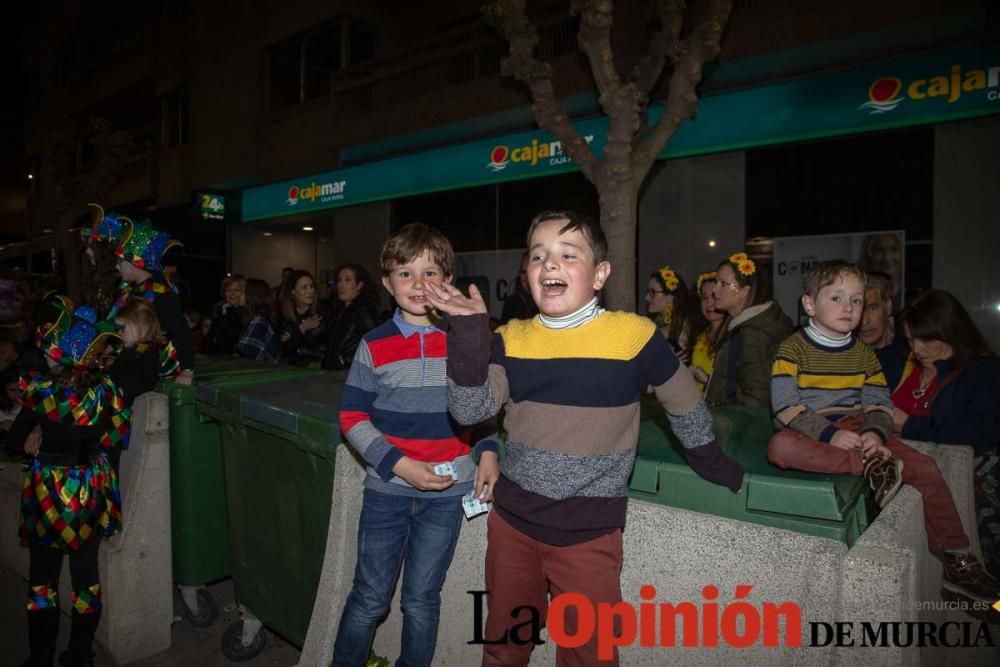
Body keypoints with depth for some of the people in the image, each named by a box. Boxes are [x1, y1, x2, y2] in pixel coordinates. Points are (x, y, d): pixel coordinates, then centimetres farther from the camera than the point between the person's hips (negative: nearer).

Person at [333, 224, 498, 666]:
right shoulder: (374, 345, -5)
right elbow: (352, 417, -5)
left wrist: (488, 451, -7)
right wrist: (400, 464, -15)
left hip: (447, 492, 1)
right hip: (387, 490, -1)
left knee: (422, 600, 14)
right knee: (370, 598, 12)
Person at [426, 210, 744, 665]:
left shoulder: (635, 336, -13)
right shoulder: (511, 339, -3)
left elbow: (685, 405, 2)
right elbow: (470, 410, -14)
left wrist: (714, 467, 14)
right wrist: (469, 333, -25)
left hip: (589, 532, -3)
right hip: (512, 520, 4)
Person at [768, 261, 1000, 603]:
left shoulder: (863, 354, 11)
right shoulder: (793, 348, -6)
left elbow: (880, 404, 7)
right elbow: (785, 407, -14)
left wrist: (875, 433, -16)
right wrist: (830, 435, -25)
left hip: (856, 430, 5)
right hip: (812, 435, -4)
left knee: (924, 466, -11)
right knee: (780, 447, -37)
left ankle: (958, 562, 2)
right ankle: (869, 468, -29)